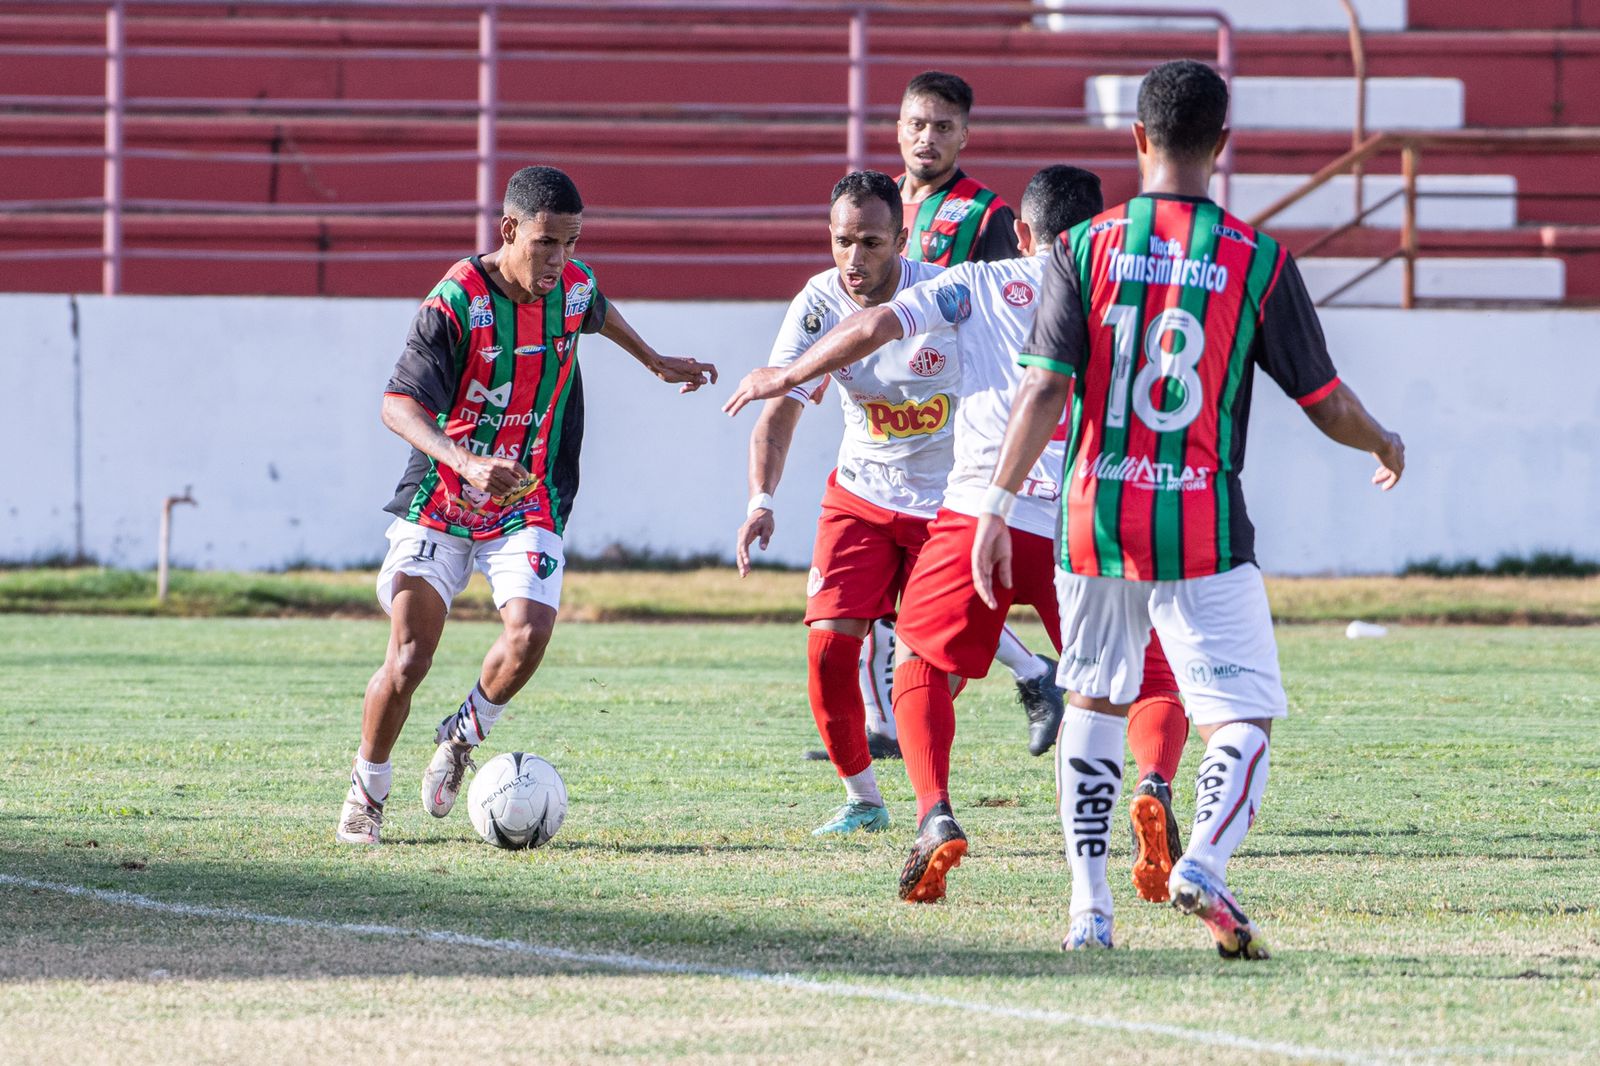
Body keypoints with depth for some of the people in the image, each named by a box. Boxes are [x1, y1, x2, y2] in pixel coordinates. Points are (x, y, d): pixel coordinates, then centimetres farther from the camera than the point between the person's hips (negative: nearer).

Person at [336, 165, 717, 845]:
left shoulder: (573, 287, -2)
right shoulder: (457, 300, -19)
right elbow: (398, 405, -27)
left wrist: (656, 363, 41)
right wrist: (466, 464, -43)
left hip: (528, 504, 3)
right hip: (438, 504, -3)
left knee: (530, 632, -22)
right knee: (408, 659, -12)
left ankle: (463, 736, 8)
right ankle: (368, 789, 14)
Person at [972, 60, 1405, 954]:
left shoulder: (1085, 247, 0)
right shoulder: (1259, 262, -3)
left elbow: (1047, 387, -8)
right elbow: (1326, 404, 3)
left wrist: (999, 506, -4)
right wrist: (1387, 446, 24)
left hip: (1095, 515, 2)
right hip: (1203, 529, -2)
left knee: (1095, 703, 21)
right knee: (1245, 718, 1)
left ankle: (1090, 904, 15)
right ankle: (1204, 863, -28)